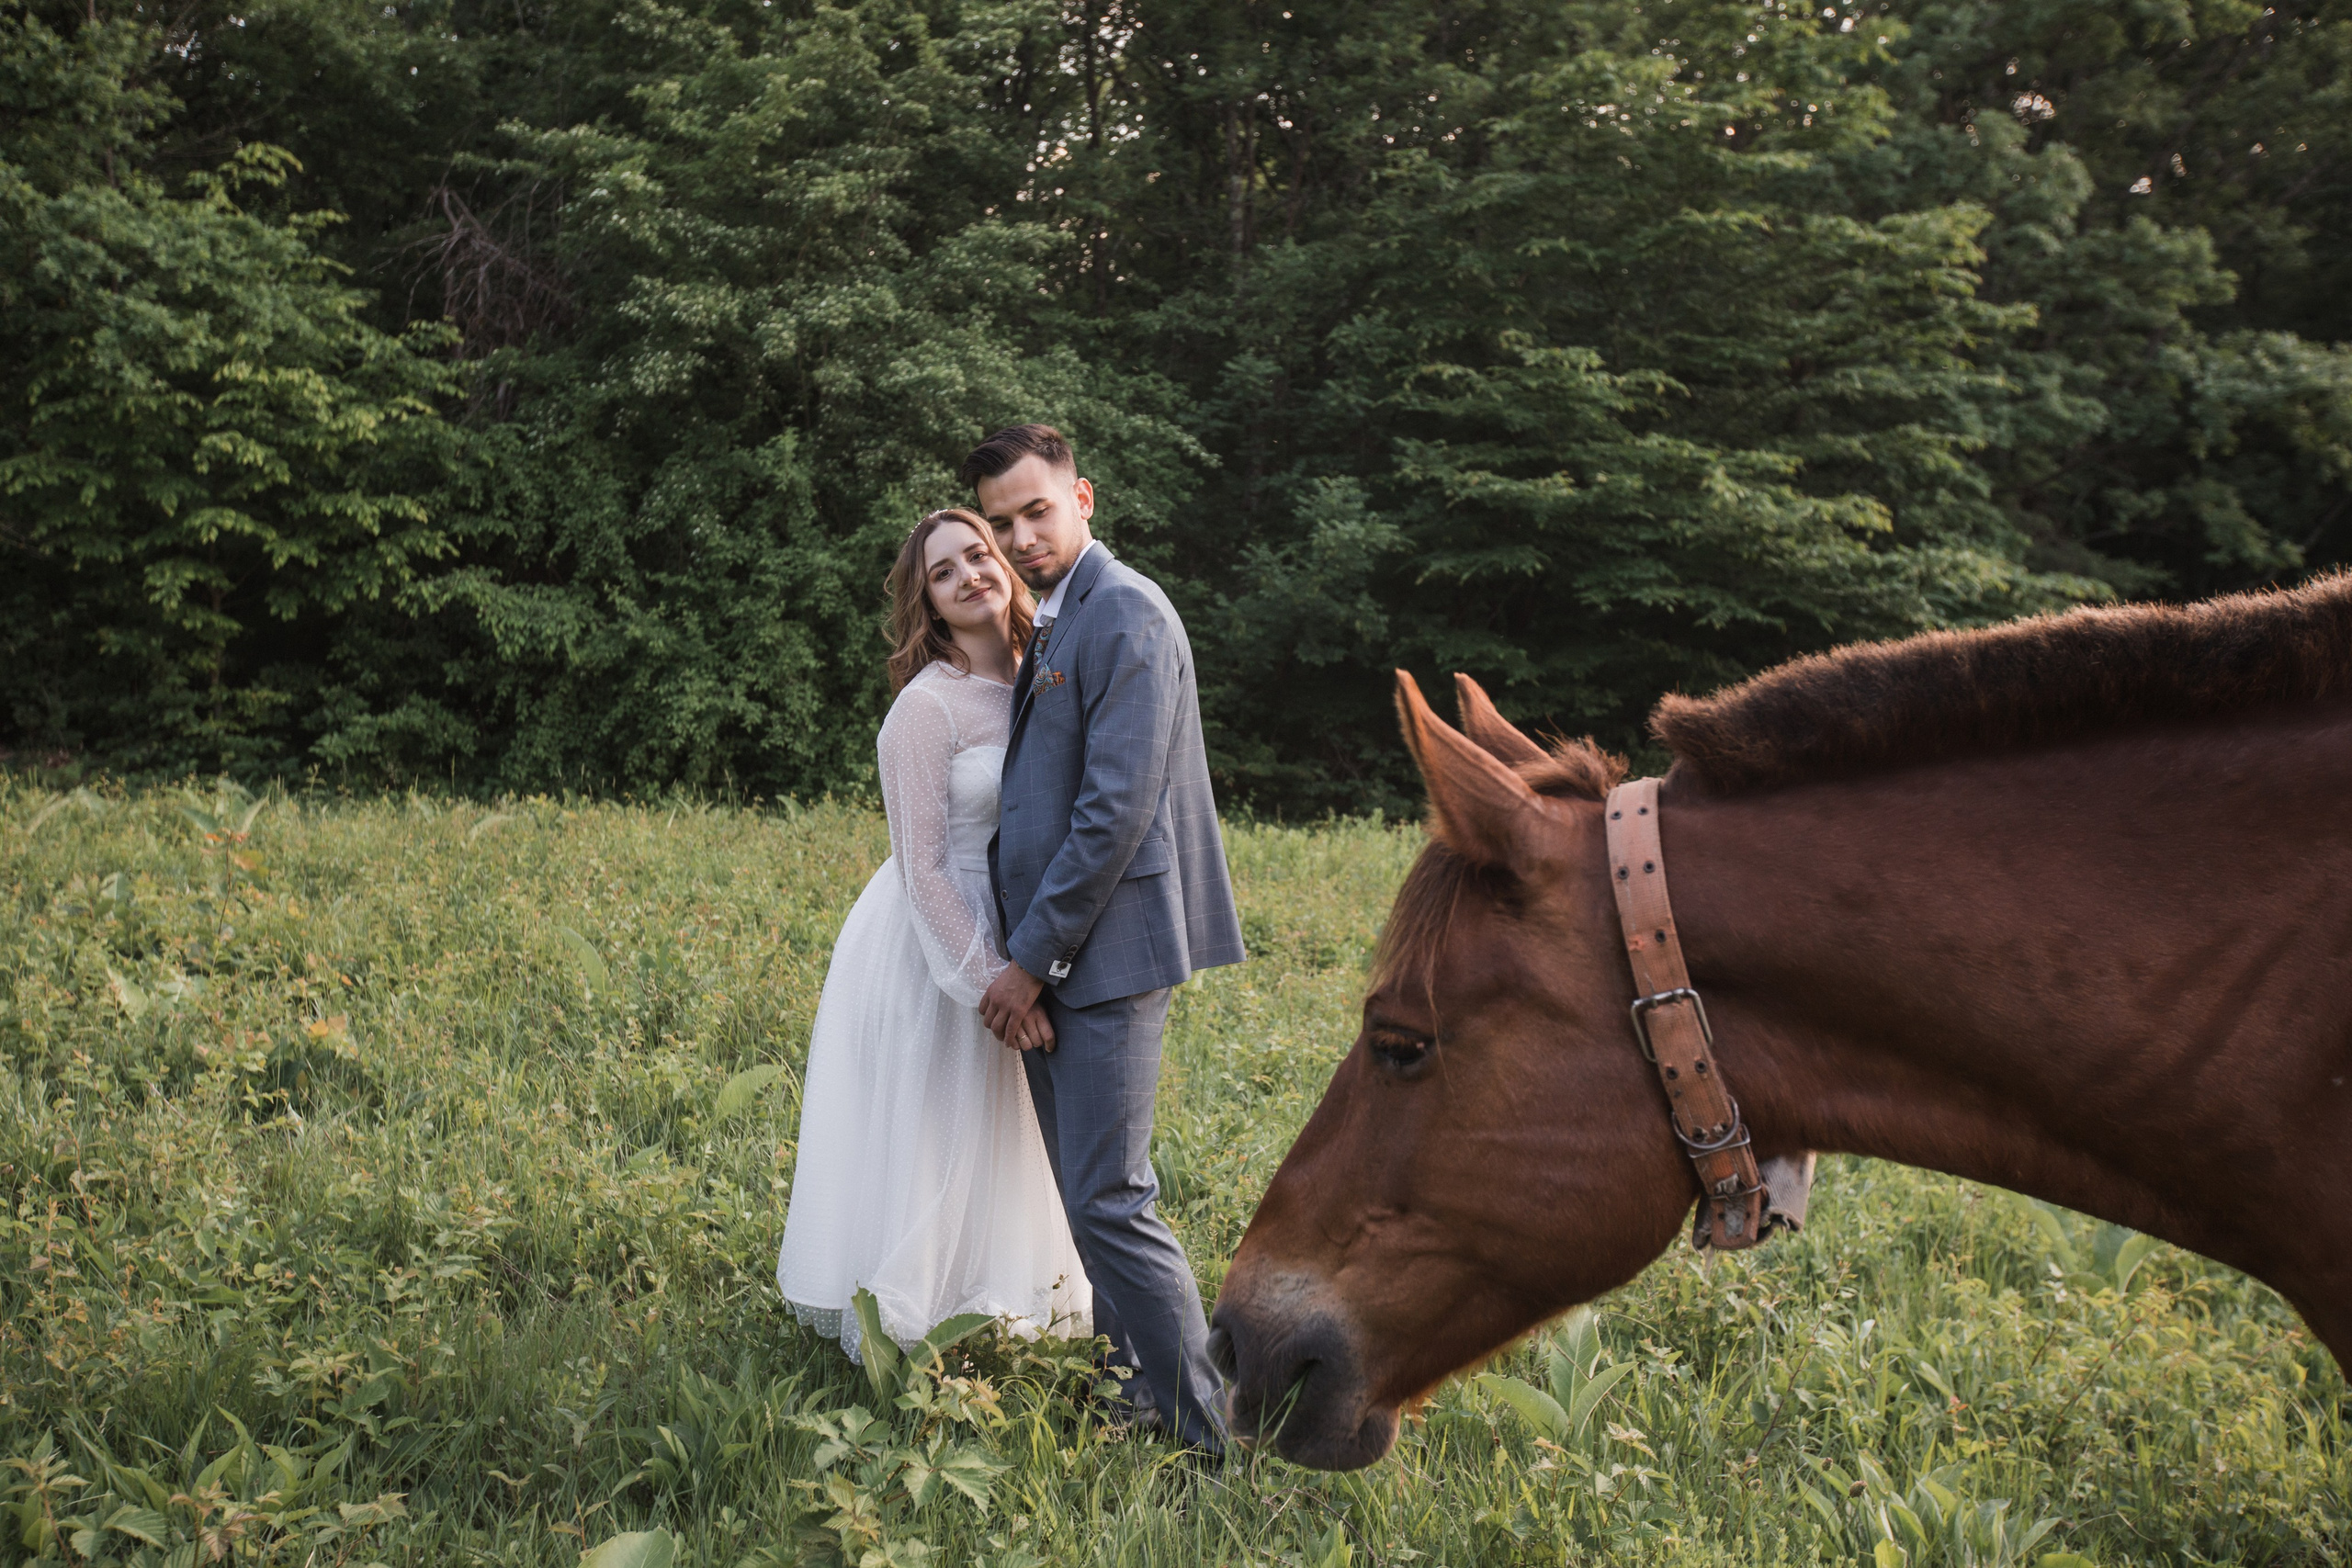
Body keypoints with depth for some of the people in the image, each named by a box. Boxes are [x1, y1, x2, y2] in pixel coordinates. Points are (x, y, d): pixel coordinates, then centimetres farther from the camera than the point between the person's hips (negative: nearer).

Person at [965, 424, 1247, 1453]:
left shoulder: (1125, 614, -13)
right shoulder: (1045, 625, 18)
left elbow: (1116, 809, -19)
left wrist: (1032, 960, -15)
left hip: (1104, 949, -10)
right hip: (1049, 955, 10)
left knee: (1107, 1200, -9)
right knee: (1086, 1192, 14)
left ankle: (1213, 1436, 0)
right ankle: (1135, 1391, 26)